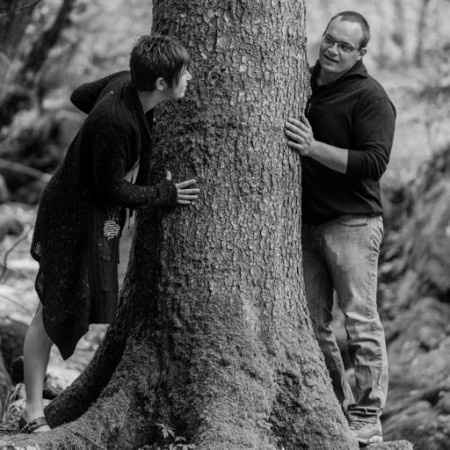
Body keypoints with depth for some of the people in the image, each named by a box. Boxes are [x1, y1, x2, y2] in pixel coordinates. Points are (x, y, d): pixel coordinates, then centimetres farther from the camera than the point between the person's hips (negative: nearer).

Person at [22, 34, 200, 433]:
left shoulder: (123, 83, -9)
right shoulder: (115, 124, -34)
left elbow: (79, 96, 11)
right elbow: (113, 189, -24)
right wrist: (165, 195, -13)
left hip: (100, 215, 10)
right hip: (73, 216, -10)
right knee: (54, 313, 0)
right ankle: (34, 412, 10)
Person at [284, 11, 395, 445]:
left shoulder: (370, 97, -8)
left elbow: (374, 162, -19)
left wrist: (313, 148, -24)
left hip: (351, 223, -7)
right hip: (306, 224, 7)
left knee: (361, 322, -7)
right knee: (313, 323, 7)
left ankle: (367, 421, -4)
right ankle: (337, 406, 17)